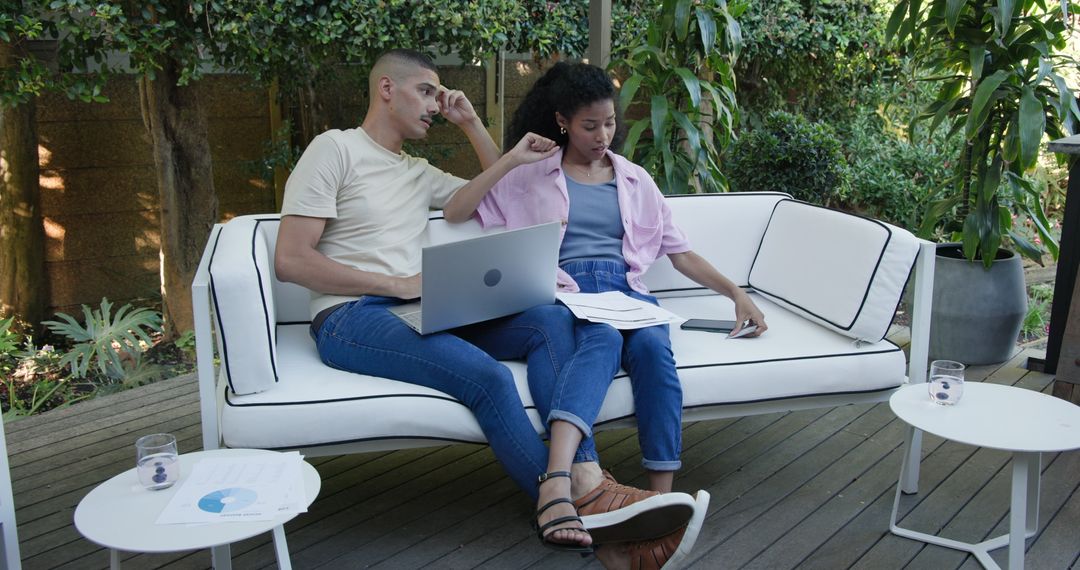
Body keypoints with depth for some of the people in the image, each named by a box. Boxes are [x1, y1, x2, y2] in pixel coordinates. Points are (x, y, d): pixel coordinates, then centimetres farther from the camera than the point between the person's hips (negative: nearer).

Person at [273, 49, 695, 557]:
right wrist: (398, 285, -13)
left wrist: (472, 124, 19)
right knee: (488, 377, -31)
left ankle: (565, 493, -31)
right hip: (352, 318, -7)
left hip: (420, 310, 7)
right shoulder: (335, 149, 2)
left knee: (551, 319, -17)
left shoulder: (418, 172, 25)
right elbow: (290, 260, -8)